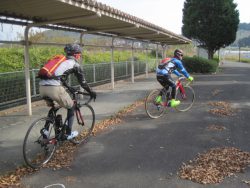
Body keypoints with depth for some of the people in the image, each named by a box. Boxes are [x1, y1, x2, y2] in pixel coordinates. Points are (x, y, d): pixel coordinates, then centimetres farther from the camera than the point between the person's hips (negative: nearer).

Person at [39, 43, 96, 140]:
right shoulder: (74, 64, 11)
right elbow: (82, 81, 16)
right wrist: (91, 92, 30)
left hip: (42, 86, 7)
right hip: (54, 88, -7)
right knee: (71, 107, 17)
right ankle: (68, 133, 21)